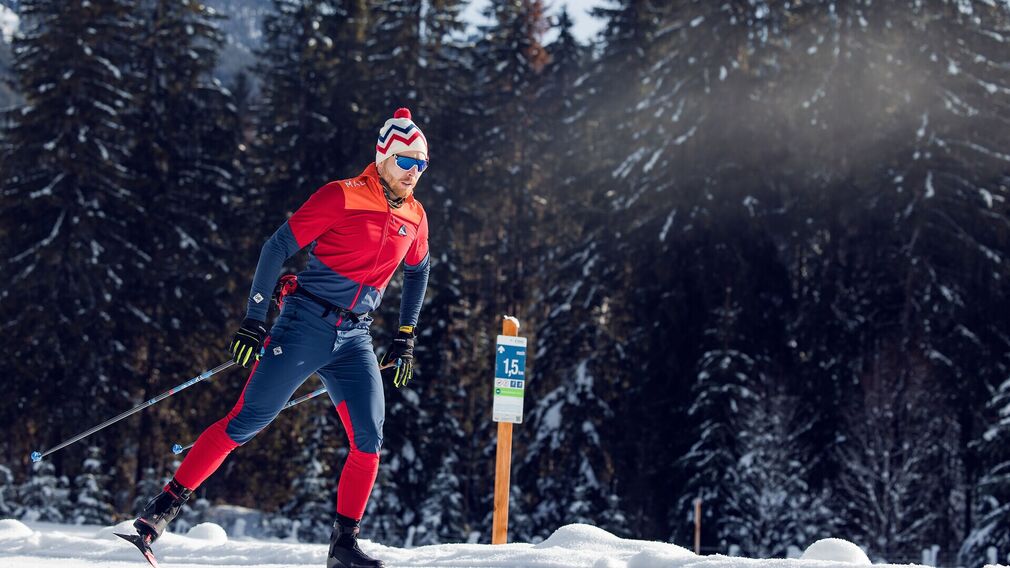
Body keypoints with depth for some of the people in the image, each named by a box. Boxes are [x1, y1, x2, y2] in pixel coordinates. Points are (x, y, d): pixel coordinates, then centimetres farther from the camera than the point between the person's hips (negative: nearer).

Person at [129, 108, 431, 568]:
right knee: (248, 420, -9)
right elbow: (278, 248, -8)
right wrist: (253, 321, -11)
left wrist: (405, 338, 22)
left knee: (369, 440, -7)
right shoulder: (342, 197, -9)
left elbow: (416, 273, 28)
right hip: (306, 326, -5)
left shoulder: (414, 217, 9)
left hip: (354, 341, 5)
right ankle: (168, 504, -2)